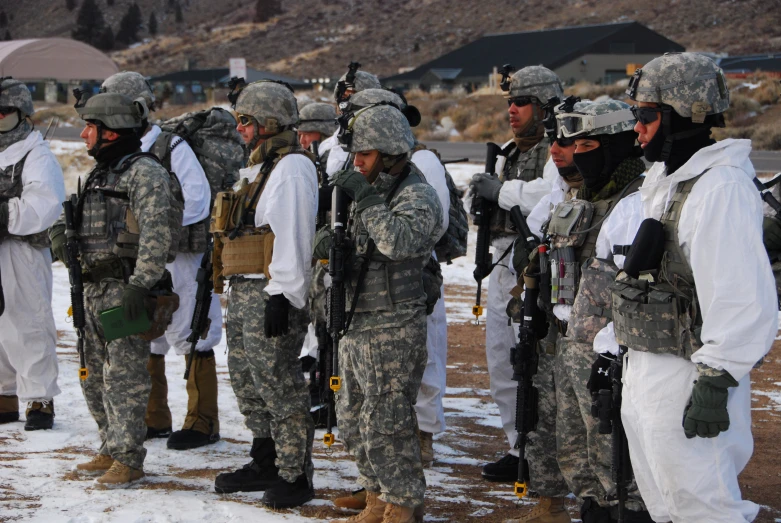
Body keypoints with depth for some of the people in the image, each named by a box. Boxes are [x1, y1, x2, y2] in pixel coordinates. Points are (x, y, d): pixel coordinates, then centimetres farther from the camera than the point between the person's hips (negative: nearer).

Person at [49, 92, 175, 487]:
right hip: (94, 290, 10)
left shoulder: (145, 173, -12)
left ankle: (128, 459, -4)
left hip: (127, 289, -9)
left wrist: (139, 285, -26)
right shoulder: (98, 175, 18)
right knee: (96, 377, 14)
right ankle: (110, 450, 24)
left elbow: (157, 234, -21)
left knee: (124, 376, -8)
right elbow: (81, 227, 29)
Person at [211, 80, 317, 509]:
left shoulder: (291, 168, -13)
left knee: (278, 383, -7)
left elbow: (292, 238, -20)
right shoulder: (259, 167, 20)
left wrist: (281, 297, -24)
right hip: (243, 292, 11)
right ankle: (265, 462, 27)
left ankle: (296, 476, 0)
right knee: (246, 380, 16)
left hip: (272, 294, -11)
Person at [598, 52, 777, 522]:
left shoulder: (722, 188, -19)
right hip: (646, 370, 10)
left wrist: (715, 382, -25)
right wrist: (611, 345, 21)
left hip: (687, 377, -10)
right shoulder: (666, 181, 15)